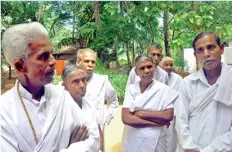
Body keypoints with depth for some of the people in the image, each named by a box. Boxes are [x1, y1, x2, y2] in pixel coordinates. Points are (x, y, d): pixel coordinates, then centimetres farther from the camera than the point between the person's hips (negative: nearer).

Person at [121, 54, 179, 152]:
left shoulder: (163, 89, -6)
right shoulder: (131, 89, -4)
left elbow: (169, 115, -14)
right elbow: (126, 118, -13)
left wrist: (142, 113, -14)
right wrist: (156, 122, -15)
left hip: (155, 142, -1)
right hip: (133, 141, 1)